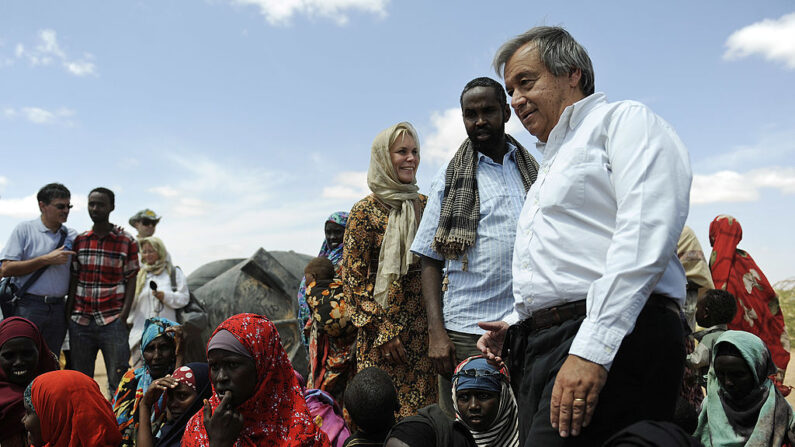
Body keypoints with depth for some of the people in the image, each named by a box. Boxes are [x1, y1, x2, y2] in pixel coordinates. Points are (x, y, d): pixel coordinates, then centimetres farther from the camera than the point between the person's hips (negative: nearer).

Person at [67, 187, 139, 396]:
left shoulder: (126, 242, 2)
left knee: (118, 380, -4)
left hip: (112, 321, -3)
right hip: (81, 321, 3)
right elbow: (74, 279, 13)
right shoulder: (79, 240, 12)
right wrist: (68, 312, 5)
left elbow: (131, 280, 1)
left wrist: (124, 314, -9)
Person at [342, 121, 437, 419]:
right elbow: (353, 279, -6)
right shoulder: (365, 211, -5)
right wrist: (383, 330, -11)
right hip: (384, 332, -4)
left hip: (426, 328, 5)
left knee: (427, 409, 6)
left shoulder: (424, 206, 10)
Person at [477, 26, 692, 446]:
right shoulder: (549, 165, 30)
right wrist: (516, 324, 16)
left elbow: (646, 236, -14)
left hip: (614, 345, -8)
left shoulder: (625, 120, 4)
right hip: (539, 348, 8)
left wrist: (592, 348, -21)